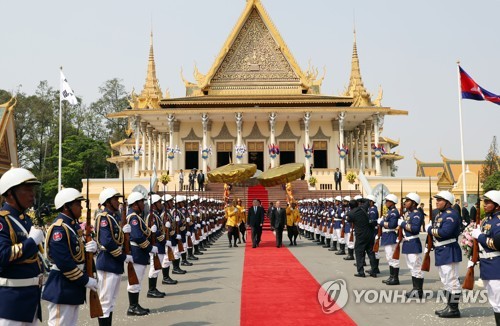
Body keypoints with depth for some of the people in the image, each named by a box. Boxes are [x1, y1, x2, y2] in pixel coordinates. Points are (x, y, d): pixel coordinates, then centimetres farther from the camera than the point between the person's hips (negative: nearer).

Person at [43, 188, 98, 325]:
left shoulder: (74, 225, 10)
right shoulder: (59, 229, -20)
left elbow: (78, 250, 17)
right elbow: (64, 263, -26)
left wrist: (91, 247, -7)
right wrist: (86, 280, -20)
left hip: (73, 286, 10)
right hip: (61, 287, -10)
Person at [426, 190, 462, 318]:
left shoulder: (451, 215, -16)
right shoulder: (439, 214, 15)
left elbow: (444, 232, -27)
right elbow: (436, 230, 16)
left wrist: (429, 229, -15)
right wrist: (430, 229, -4)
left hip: (449, 252, -11)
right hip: (441, 252, 11)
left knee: (452, 280, -4)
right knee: (446, 281, 16)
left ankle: (454, 309, 3)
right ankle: (449, 306, 25)